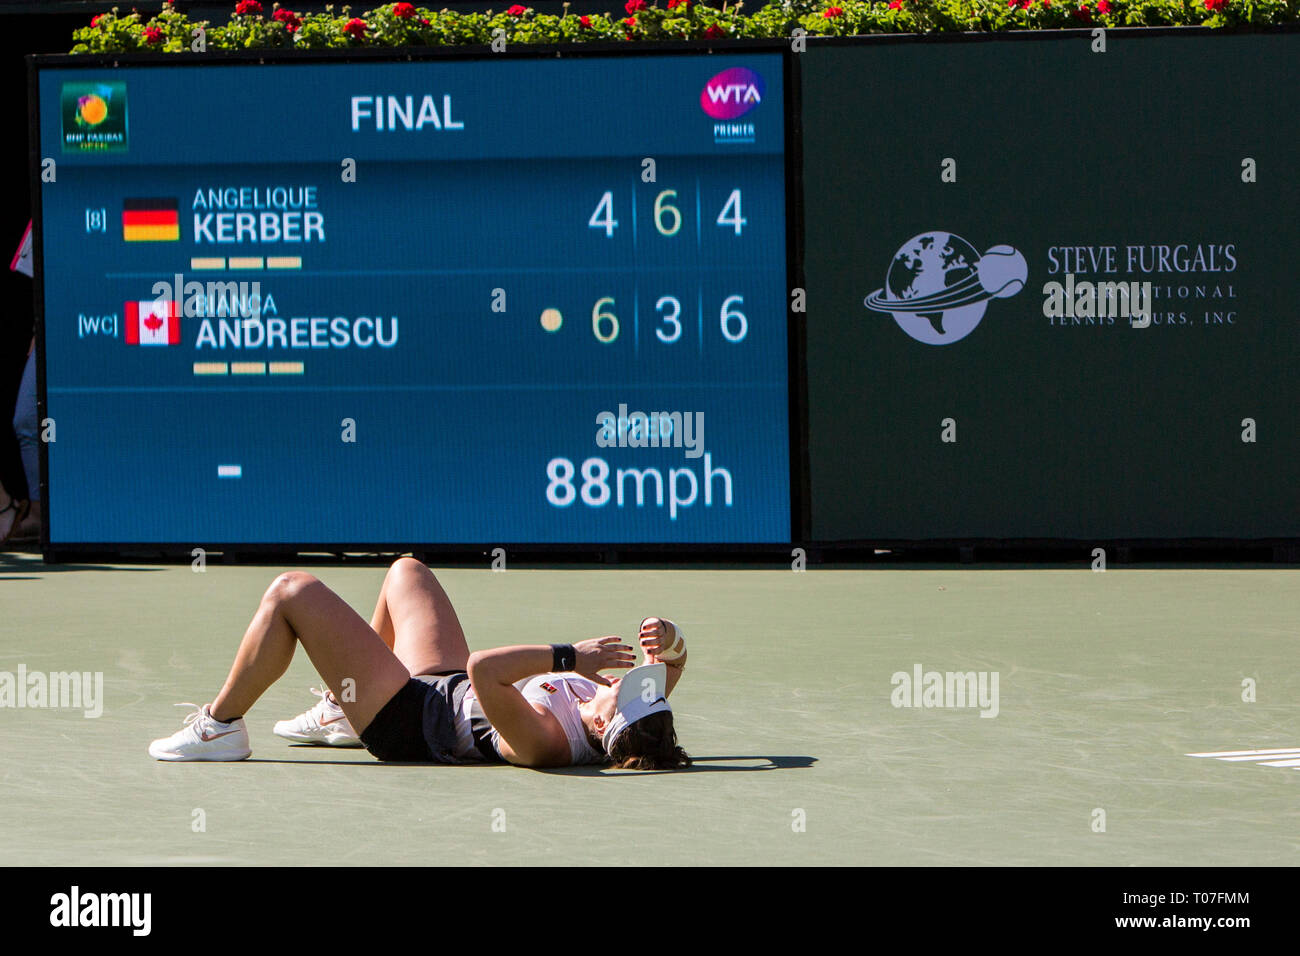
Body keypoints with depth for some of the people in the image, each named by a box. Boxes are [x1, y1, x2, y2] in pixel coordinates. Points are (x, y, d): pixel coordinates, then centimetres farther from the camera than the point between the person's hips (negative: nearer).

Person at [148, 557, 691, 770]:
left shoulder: (544, 740, -42)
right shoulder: (634, 727, -21)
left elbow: (483, 670, -52)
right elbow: (671, 666, -5)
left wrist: (569, 657, -45)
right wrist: (670, 642, -28)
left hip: (403, 717, -8)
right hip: (448, 691, 8)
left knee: (291, 592, -6)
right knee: (405, 570, 27)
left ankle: (220, 725, 14)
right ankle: (341, 710, 44)